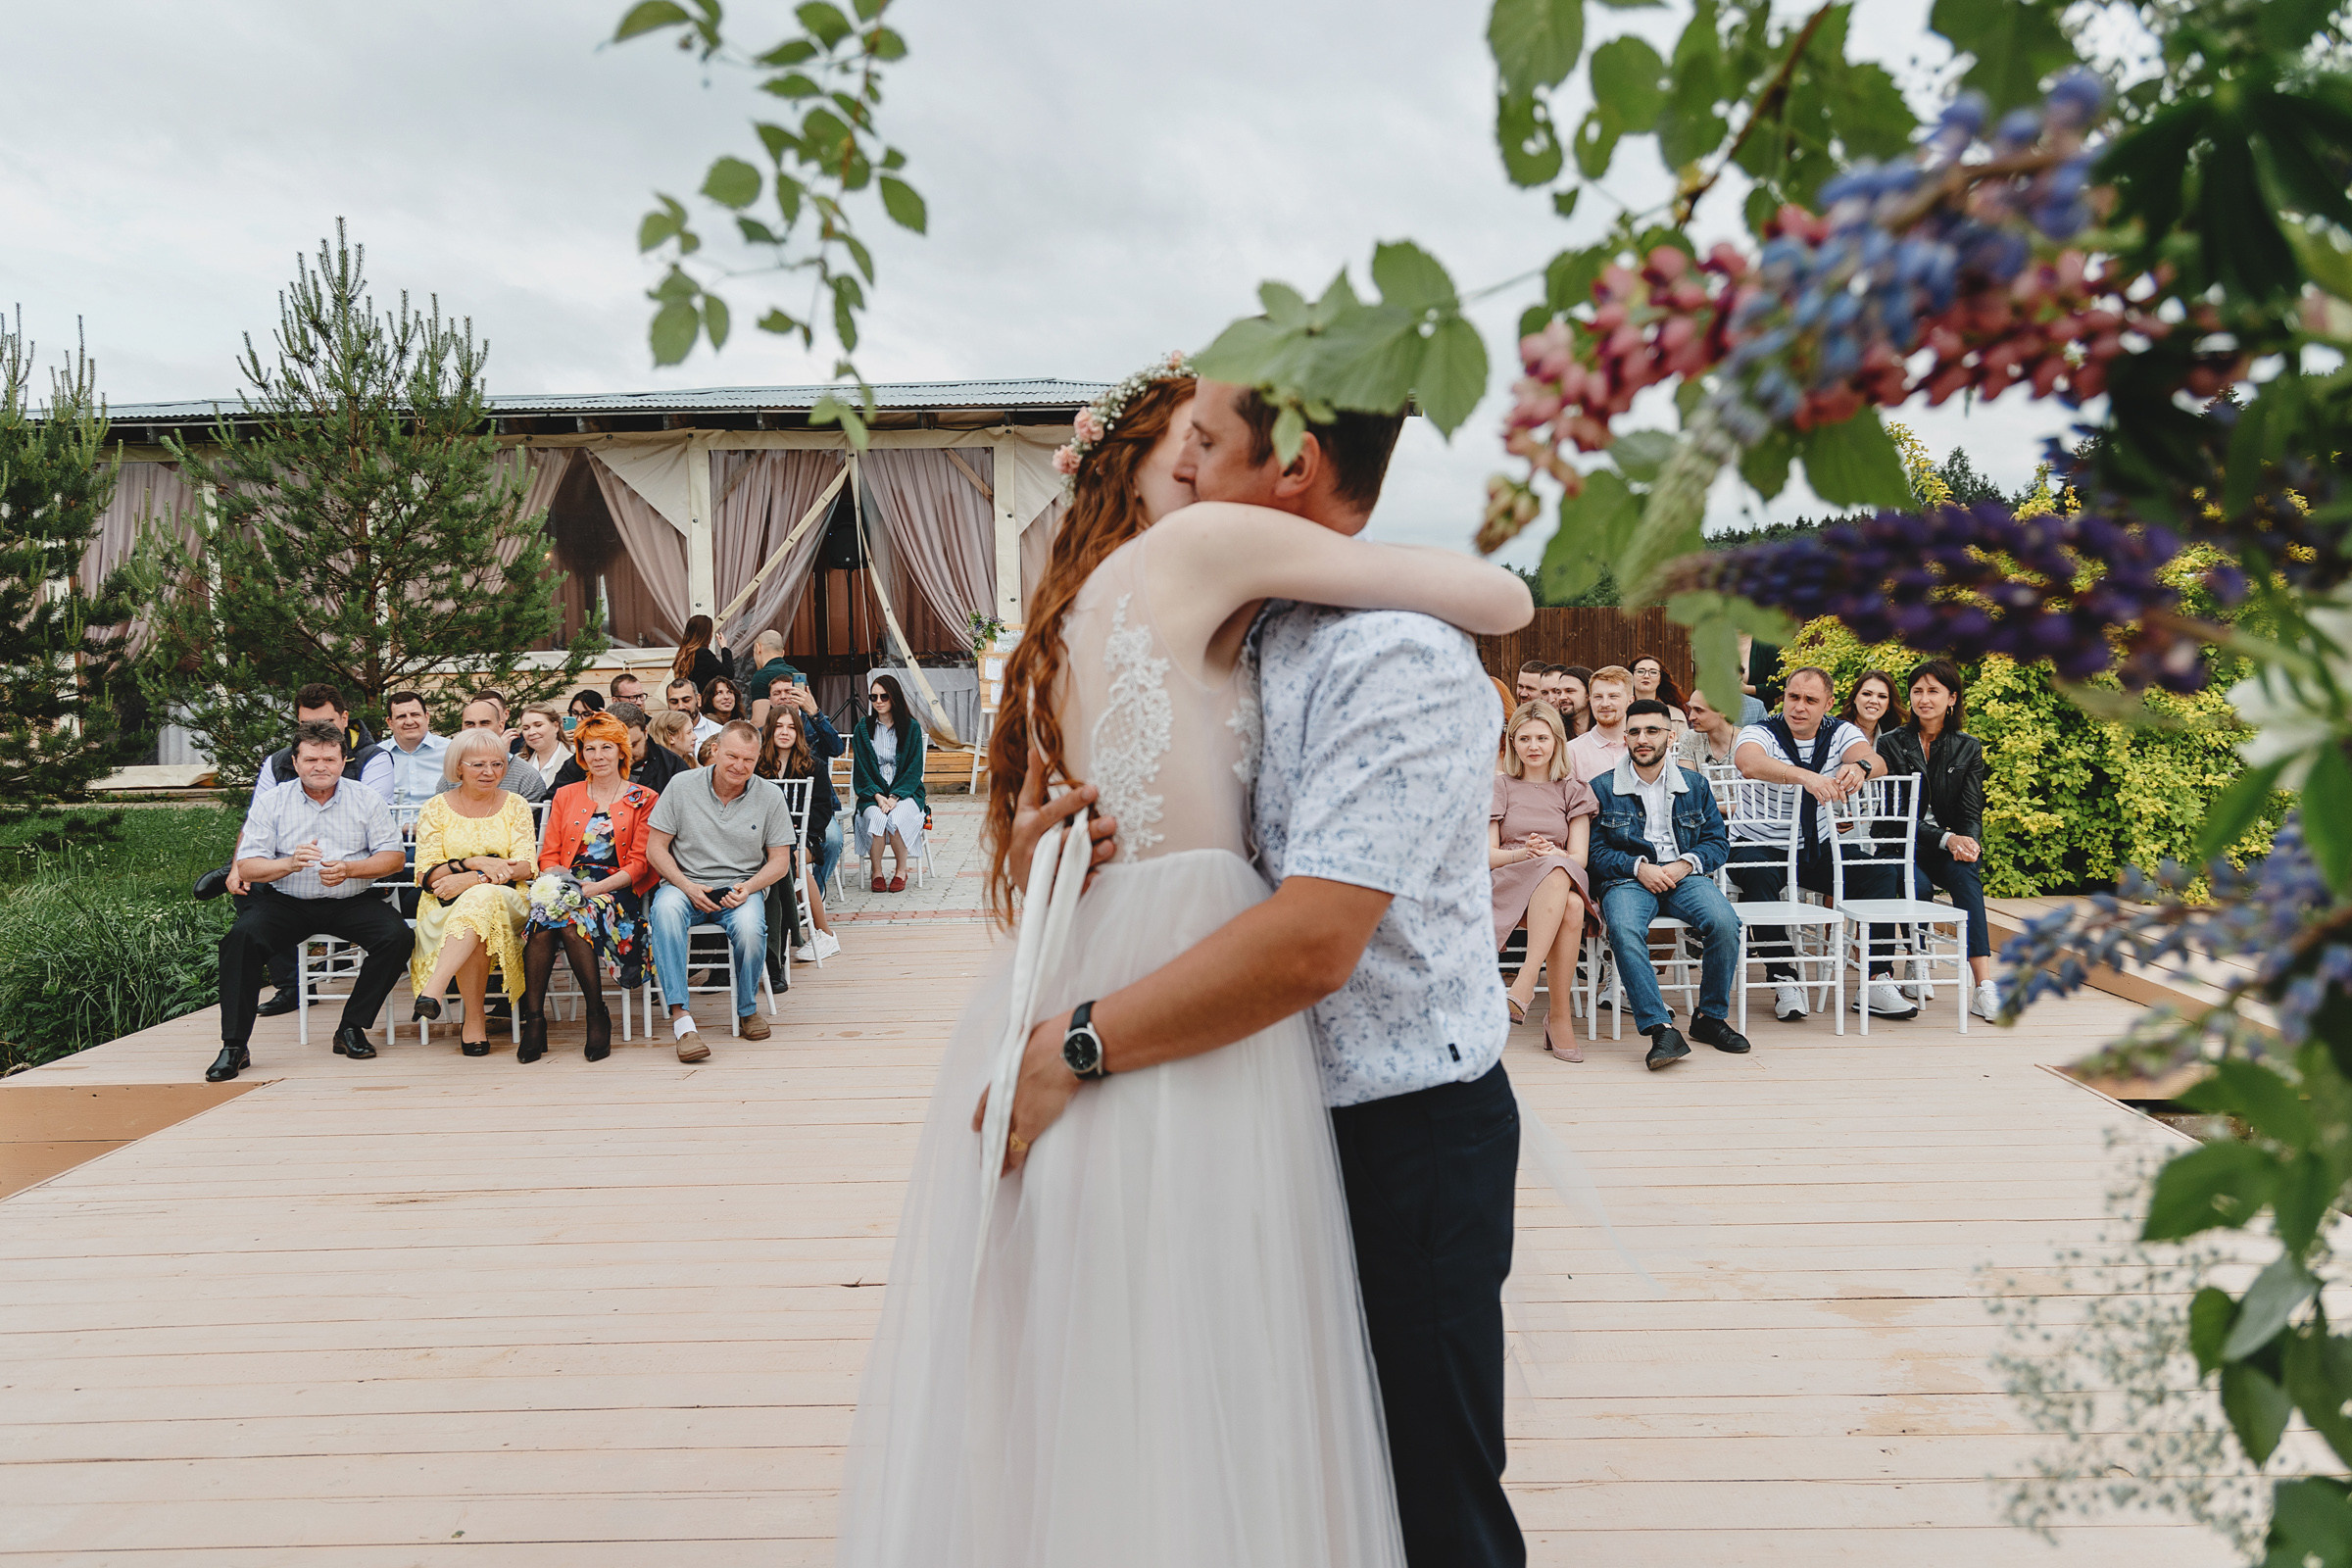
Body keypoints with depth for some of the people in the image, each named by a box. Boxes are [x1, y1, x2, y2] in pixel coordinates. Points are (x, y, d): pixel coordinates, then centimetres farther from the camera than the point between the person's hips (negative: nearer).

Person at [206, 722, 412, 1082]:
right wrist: (290, 864, -22)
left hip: (350, 903, 0)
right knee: (242, 938, -27)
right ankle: (235, 1045, -19)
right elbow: (247, 868, -2)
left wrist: (349, 869, -17)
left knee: (397, 936, -25)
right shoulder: (271, 804, 4)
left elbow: (394, 858, 0)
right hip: (286, 903, 0)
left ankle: (351, 1028, -11)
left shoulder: (366, 799, 5)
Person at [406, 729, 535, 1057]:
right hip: (446, 907, 0)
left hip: (505, 902, 0)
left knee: (479, 899, -37)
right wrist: (474, 863, -17)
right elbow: (426, 875, 0)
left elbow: (526, 867, -2)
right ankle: (475, 1020, -31)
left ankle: (433, 989, -47)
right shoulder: (436, 808, 8)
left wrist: (470, 880, -17)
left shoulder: (515, 805, 10)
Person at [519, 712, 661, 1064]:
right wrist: (559, 881, -8)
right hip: (568, 888, 3)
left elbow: (639, 863, 1)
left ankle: (597, 1014, -25)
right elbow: (549, 855, 15)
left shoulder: (643, 800, 10)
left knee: (570, 919, -35)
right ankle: (533, 1018, -31)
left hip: (617, 891, -3)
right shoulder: (566, 796, 21)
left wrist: (596, 887, -14)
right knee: (543, 914, -33)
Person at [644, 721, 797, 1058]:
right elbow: (655, 848, 1)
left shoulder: (770, 796, 2)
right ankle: (680, 1017, -36)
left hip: (741, 889, 0)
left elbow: (780, 859, 6)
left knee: (750, 928, -33)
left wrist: (748, 887, -12)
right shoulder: (682, 786, -1)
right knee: (666, 909, -35)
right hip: (685, 884, 0)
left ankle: (748, 1008, -3)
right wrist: (687, 887, -14)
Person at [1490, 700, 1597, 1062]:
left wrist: (1551, 853, -18)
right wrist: (1524, 853, -17)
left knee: (1573, 907, -39)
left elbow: (1579, 856, 5)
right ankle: (1561, 1016, -40)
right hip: (1506, 883, -2)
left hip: (1562, 881, 2)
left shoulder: (1572, 791, 17)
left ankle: (1523, 987, -39)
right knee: (1560, 883, -38)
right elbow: (1487, 855, 4)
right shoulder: (1499, 787, 13)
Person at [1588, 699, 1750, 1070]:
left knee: (1725, 922, -29)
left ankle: (1710, 1017, -7)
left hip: (1684, 875, 2)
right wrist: (1638, 867, -12)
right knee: (1624, 929, -36)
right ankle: (1660, 1029, -36)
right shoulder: (1602, 788, 8)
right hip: (1628, 877, -2)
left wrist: (1685, 864, -7)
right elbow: (1595, 850, 3)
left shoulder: (1695, 785, 15)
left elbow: (1718, 841, 12)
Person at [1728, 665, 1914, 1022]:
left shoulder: (1840, 733, 2)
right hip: (1759, 845, -4)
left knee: (1883, 872, -15)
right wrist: (1806, 776, -52)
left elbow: (1876, 761, -18)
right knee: (1758, 875, -35)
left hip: (1817, 848, 4)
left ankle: (1877, 982, -13)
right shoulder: (1760, 733, -10)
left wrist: (1860, 767, -44)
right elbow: (1750, 764, -36)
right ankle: (1783, 981, -25)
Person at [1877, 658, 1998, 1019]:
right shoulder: (1892, 745, 1)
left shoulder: (1968, 749, 10)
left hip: (1951, 851, 2)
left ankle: (1984, 986, -41)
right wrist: (1946, 838, -23)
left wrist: (1968, 842, -20)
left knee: (1967, 874, -32)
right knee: (1917, 885, -35)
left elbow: (1971, 812, 3)